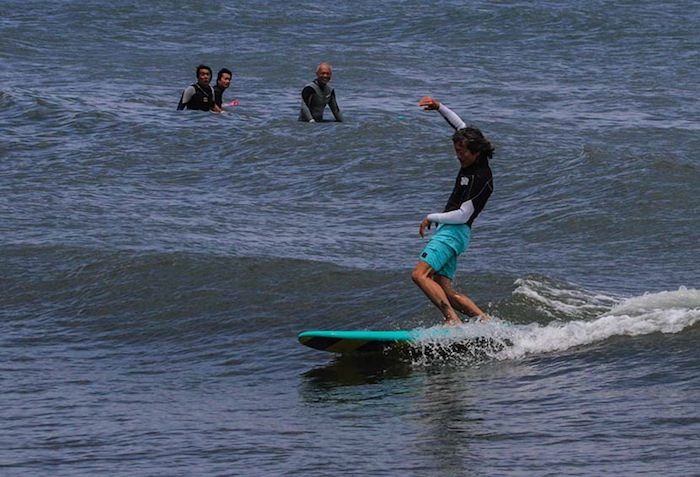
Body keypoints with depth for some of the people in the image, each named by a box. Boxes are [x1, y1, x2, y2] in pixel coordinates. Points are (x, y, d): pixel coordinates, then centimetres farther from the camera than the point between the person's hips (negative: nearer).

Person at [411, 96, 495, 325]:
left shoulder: (480, 179, -18)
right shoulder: (474, 159, 8)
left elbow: (462, 215, -20)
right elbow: (460, 126, 21)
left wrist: (431, 218, -8)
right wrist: (439, 107, 11)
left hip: (454, 231, -10)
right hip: (449, 231, 10)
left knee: (420, 274, -23)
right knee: (446, 292, 5)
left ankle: (452, 320, -31)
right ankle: (487, 322, 1)